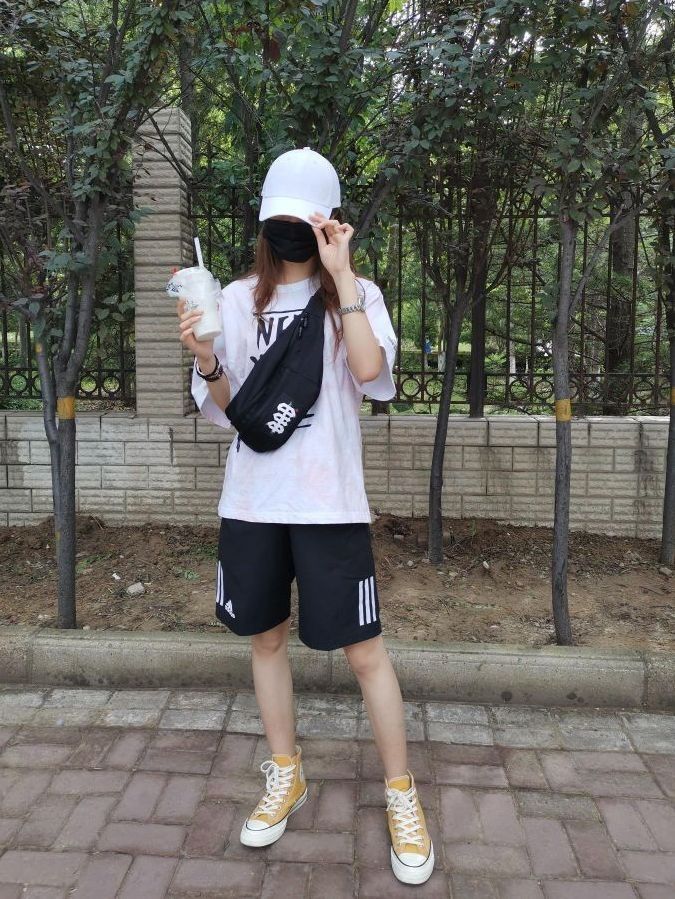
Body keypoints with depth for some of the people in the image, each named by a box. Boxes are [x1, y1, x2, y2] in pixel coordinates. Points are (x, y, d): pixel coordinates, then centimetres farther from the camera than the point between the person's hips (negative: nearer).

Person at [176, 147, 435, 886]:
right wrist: (206, 362, -13)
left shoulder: (356, 295, -1)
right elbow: (221, 412, 7)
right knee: (266, 637, 15)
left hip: (329, 505, -3)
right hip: (251, 502, 4)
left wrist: (341, 273, -18)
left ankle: (401, 796, 23)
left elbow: (371, 372, -22)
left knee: (364, 652, 2)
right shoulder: (235, 299, 6)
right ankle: (284, 776, 37)